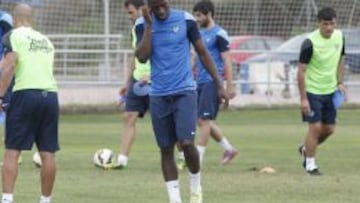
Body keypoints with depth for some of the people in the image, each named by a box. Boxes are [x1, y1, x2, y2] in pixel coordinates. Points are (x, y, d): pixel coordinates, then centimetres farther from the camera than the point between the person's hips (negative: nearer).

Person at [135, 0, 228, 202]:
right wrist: (149, 24, -14)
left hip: (185, 91, -2)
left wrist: (219, 85, 4)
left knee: (187, 142, -14)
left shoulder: (186, 20, -3)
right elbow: (142, 57, -11)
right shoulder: (142, 24, 1)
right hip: (159, 95, 2)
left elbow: (203, 53, 5)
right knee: (166, 149, 3)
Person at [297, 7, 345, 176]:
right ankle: (310, 165, 4)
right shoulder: (310, 43, -20)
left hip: (330, 91, 6)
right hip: (312, 91, -6)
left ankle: (306, 149, 35)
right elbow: (301, 71, -17)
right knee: (315, 127, -9)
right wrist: (303, 98, -19)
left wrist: (340, 82, 4)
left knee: (329, 128, 10)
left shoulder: (339, 37, -1)